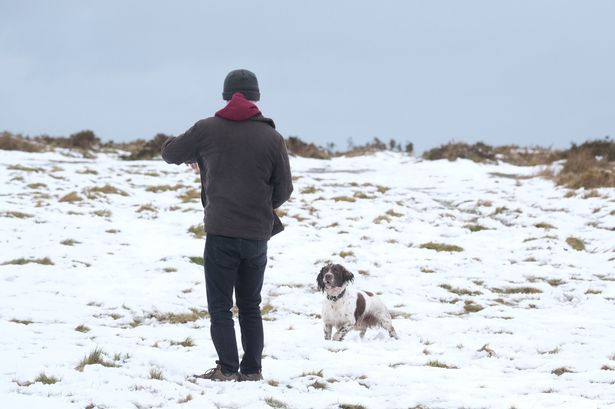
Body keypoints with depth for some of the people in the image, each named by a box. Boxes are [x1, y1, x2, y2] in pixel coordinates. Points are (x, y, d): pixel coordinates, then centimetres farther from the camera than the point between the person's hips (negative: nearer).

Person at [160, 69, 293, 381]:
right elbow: (284, 191, 6)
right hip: (258, 234, 2)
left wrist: (192, 155, 35)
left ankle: (228, 369, -4)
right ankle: (252, 369, 11)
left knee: (220, 307, 3)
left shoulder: (207, 129, -2)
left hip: (221, 232, -2)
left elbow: (169, 153, 13)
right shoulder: (272, 138, 0)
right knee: (251, 307, 13)